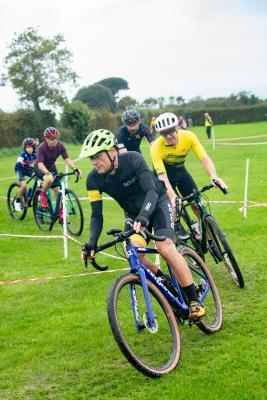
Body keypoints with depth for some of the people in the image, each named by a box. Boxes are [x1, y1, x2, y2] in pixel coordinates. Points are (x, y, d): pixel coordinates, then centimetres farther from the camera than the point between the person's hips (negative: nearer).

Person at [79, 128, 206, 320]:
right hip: (134, 214, 4)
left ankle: (194, 300, -18)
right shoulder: (94, 179, -18)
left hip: (157, 202, -4)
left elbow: (151, 191, -36)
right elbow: (97, 215, -16)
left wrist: (143, 216, -55)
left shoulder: (133, 159, -28)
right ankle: (166, 282, 6)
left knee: (165, 246, -26)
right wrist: (92, 242, -32)